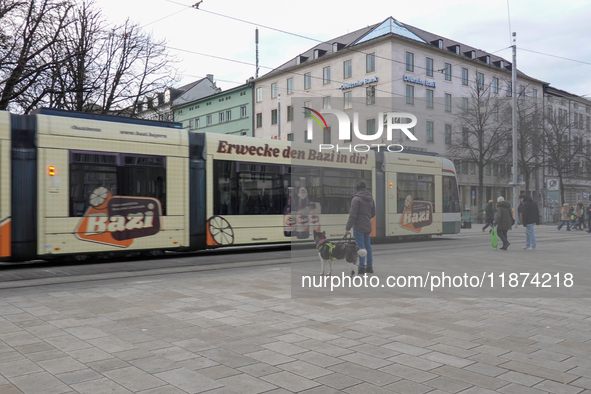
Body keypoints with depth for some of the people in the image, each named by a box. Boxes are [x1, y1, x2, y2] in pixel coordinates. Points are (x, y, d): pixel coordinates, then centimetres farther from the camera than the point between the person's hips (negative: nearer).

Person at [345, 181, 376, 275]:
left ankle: (362, 268, -1)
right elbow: (373, 214, 18)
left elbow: (352, 215, -18)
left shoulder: (356, 199, -14)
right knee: (368, 245, 16)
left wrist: (348, 228, -17)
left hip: (358, 227, -7)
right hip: (368, 227, 7)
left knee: (360, 246, -4)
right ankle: (369, 267, 22)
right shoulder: (371, 199, 10)